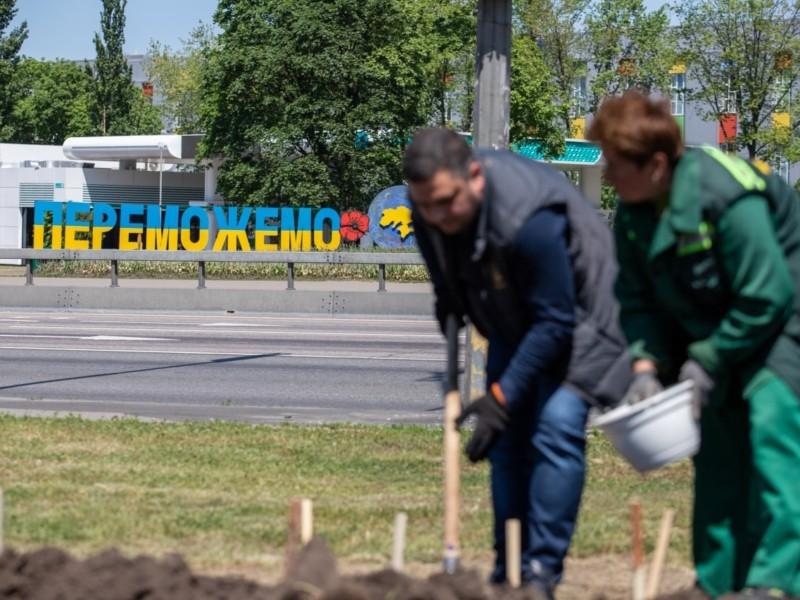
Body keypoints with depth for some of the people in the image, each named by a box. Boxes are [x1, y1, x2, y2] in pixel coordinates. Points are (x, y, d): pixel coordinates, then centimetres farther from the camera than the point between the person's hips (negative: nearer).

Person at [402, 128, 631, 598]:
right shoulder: (429, 210, -17)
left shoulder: (528, 220, -39)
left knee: (557, 425, -19)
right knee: (508, 437, 5)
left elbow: (555, 322, -31)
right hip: (514, 322, 7)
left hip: (577, 315, -7)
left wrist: (501, 397, -30)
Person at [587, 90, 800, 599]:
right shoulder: (634, 214, -6)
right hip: (716, 326, 8)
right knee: (717, 442, 6)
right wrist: (646, 364, -15)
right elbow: (638, 299, 1)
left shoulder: (728, 196, -31)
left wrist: (707, 361, -21)